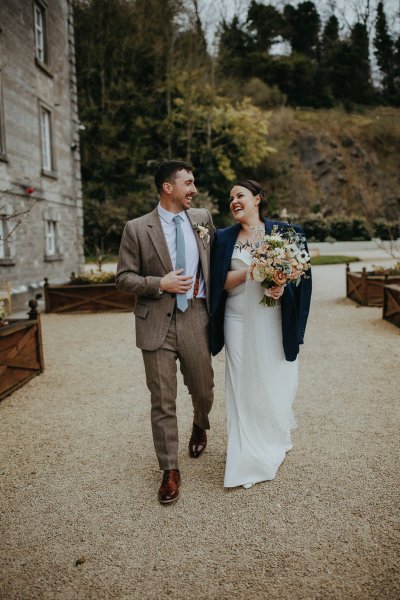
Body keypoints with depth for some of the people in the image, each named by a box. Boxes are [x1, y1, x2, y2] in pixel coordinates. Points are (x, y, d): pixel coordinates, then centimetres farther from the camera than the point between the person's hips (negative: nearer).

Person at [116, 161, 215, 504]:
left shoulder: (203, 218, 7)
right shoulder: (137, 229, -2)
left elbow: (216, 252, 23)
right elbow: (123, 278, -1)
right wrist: (159, 283, -16)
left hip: (195, 317, 3)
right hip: (157, 322, -2)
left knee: (203, 390, 15)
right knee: (163, 401, 3)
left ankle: (200, 427, 50)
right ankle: (170, 471, 19)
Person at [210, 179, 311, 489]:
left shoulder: (284, 231, 3)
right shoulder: (224, 237, 8)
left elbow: (300, 273, 3)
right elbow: (222, 281, -1)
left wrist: (283, 285, -18)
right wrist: (255, 268, -14)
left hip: (273, 321, -1)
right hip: (239, 321, 1)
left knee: (275, 383, 5)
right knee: (242, 385, 4)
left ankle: (273, 445, 32)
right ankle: (249, 458, 18)